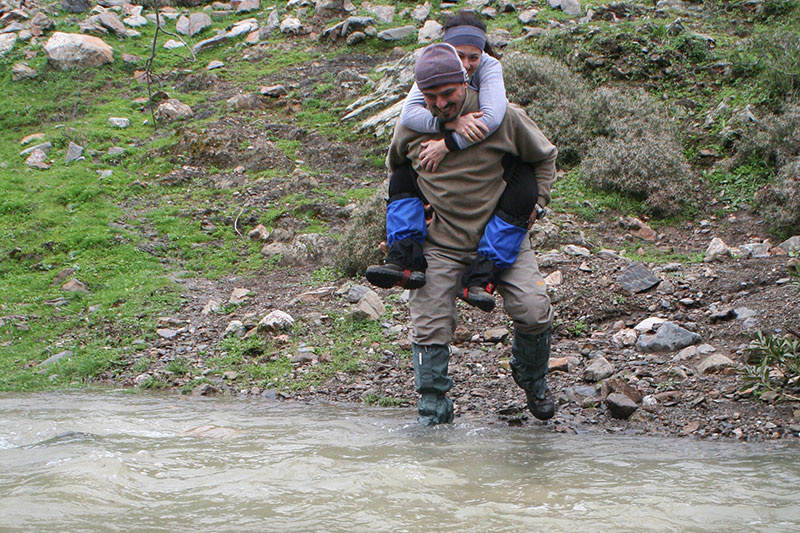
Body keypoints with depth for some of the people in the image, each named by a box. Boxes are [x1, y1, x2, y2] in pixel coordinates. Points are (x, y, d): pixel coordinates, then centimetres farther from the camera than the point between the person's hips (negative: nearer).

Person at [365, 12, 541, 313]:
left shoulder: (489, 67, -24)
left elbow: (493, 117, -41)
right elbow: (408, 114, -32)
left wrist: (448, 144, -41)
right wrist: (452, 123, -47)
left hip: (495, 156, -3)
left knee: (523, 193, -31)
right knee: (401, 177, -13)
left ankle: (480, 279, -32)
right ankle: (405, 261, -23)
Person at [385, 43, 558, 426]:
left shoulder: (503, 117, -10)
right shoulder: (411, 127, -3)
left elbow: (544, 156, 8)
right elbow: (395, 168, 20)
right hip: (439, 243, 1)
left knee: (534, 312, -14)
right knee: (430, 328, -5)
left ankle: (532, 380, 16)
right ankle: (433, 411, 10)